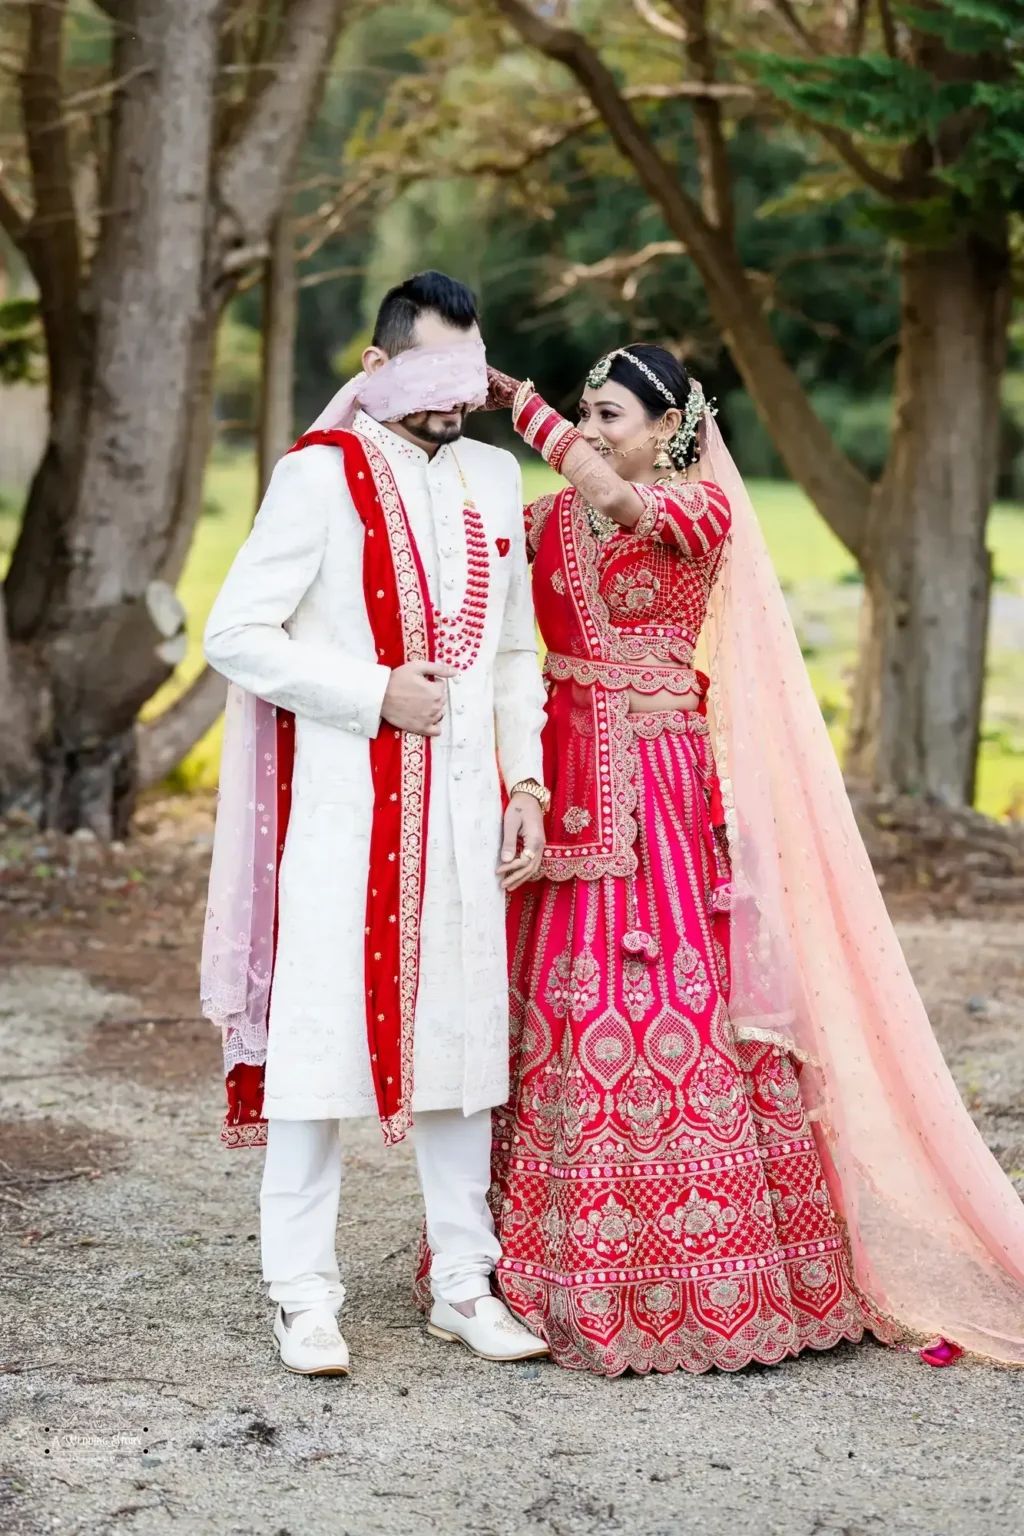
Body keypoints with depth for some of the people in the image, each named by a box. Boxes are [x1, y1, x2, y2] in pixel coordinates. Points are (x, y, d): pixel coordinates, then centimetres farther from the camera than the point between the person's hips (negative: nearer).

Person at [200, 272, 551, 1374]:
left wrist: (524, 783, 8)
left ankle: (463, 1284, 19)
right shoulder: (321, 475, -6)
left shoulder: (493, 477, 12)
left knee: (460, 1031, 9)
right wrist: (376, 694, -13)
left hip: (461, 807, 5)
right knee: (320, 1034, -3)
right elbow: (235, 633, -9)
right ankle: (305, 1295, 7)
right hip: (342, 806, -5)